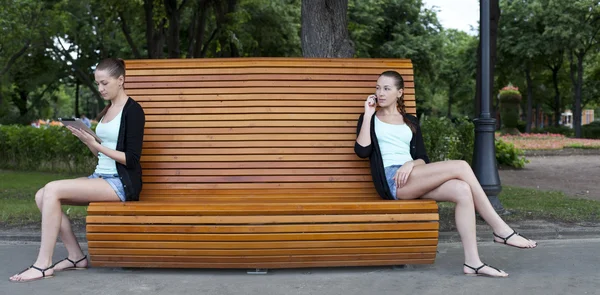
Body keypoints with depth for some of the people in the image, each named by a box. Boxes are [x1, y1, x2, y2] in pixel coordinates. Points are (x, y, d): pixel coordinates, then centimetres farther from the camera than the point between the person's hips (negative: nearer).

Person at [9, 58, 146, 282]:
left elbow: (131, 159, -14)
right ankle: (76, 257, -2)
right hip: (101, 177, 9)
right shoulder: (107, 110, 16)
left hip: (121, 183, -8)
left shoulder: (133, 111, -8)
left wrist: (95, 145, -19)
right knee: (42, 196, -6)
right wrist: (86, 140, 0)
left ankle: (43, 264, -16)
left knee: (53, 190, -22)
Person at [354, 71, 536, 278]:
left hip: (411, 177, 5)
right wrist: (368, 115, -3)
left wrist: (410, 163, -9)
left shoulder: (410, 122, 23)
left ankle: (472, 262, -24)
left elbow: (423, 159, 15)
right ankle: (501, 230, -15)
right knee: (461, 166, -21)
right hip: (390, 180, -5)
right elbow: (362, 150, -5)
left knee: (462, 191, -24)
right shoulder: (371, 119, 14)